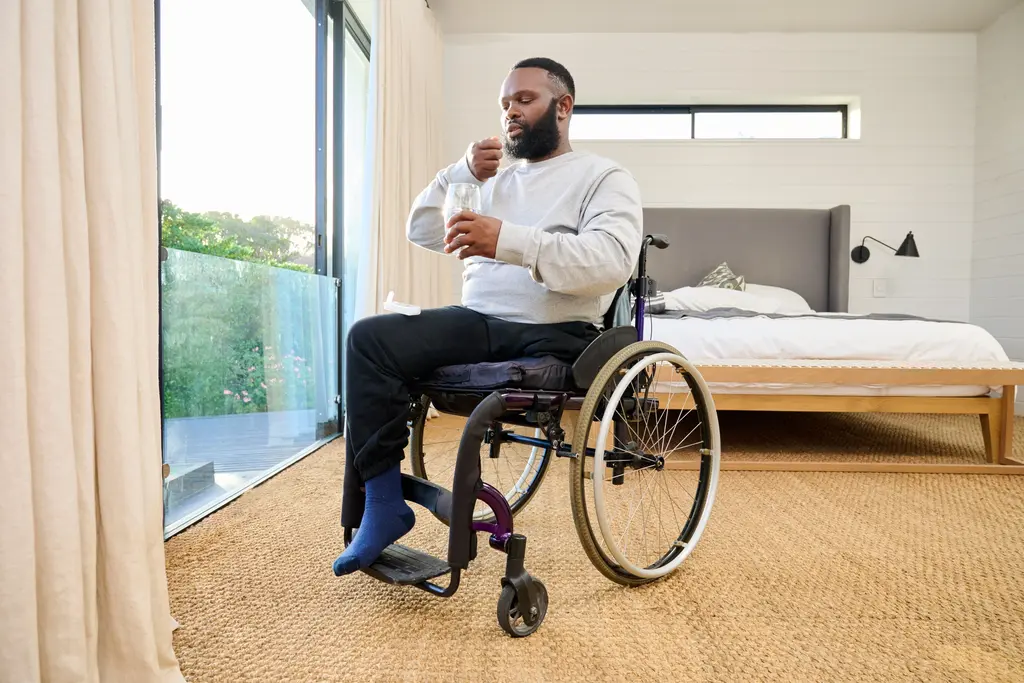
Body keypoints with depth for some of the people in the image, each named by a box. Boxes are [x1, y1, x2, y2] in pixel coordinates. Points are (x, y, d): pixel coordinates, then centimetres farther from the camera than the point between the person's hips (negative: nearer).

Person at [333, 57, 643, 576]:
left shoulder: (603, 176, 4)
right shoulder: (496, 178, 23)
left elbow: (612, 261, -17)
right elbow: (422, 233, 21)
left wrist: (510, 241, -27)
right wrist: (462, 173, 6)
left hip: (554, 337, -5)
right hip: (476, 322, 6)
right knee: (370, 337, -18)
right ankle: (383, 502, -13)